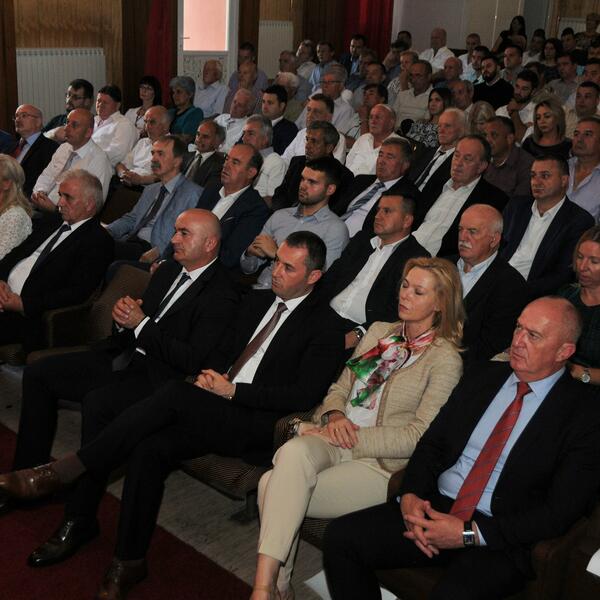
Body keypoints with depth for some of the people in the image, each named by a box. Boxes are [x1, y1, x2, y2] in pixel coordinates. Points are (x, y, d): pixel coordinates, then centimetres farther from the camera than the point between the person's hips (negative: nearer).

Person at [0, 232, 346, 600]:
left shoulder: (326, 327, -1)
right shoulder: (257, 301, 20)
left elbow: (305, 396, -12)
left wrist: (233, 391, -13)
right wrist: (208, 378, 0)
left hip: (257, 425, -6)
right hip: (210, 413, 7)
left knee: (175, 393, -30)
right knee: (151, 449, -21)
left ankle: (62, 472, -22)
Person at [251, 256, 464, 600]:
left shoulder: (446, 359, -1)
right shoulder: (379, 332, 19)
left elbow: (418, 436, -9)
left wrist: (351, 438, -13)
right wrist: (334, 416, -3)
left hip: (379, 462, -5)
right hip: (334, 440, 5)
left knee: (274, 487, -27)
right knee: (292, 452, -32)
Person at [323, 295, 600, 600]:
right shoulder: (484, 376, 11)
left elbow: (559, 512, -11)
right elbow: (432, 443, 12)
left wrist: (469, 534, -17)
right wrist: (410, 495, -9)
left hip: (502, 538, -5)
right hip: (434, 508, 5)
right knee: (340, 537, -13)